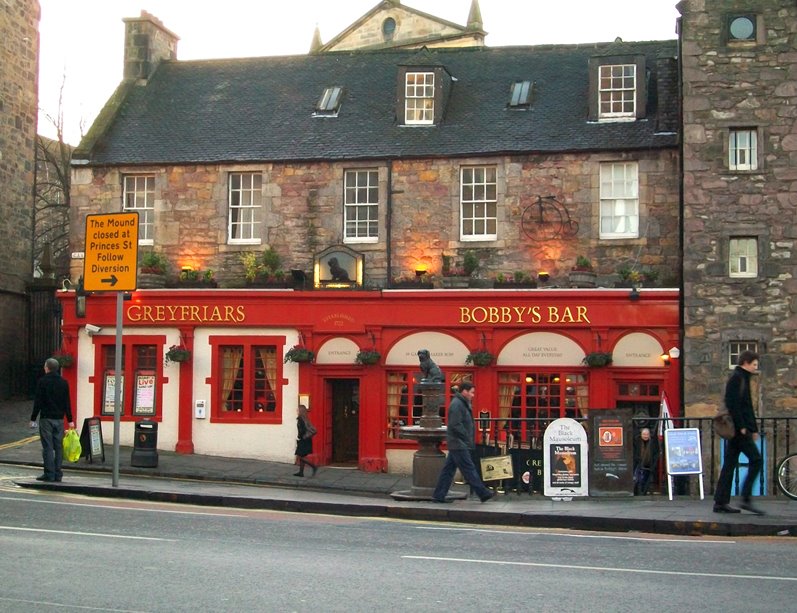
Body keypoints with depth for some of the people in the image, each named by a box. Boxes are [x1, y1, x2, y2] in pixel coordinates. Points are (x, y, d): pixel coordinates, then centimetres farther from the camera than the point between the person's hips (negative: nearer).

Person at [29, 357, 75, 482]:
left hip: (46, 418, -4)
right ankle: (58, 474, 6)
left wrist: (33, 419, -2)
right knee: (58, 446, 6)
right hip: (59, 419, 4)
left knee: (47, 447, -4)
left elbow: (38, 402, -7)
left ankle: (49, 474, -6)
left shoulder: (43, 381, -6)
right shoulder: (64, 382, 8)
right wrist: (70, 420, 13)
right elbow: (67, 403, 10)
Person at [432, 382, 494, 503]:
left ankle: (439, 496, 12)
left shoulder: (462, 403, 17)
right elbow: (456, 425, -22)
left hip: (456, 444, 10)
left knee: (448, 469, 10)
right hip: (459, 444, -10)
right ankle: (483, 493, -1)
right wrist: (468, 438, -17)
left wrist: (469, 440, 12)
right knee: (469, 469, -5)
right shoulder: (457, 404, -15)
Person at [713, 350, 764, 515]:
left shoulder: (743, 378, 22)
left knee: (729, 464, 8)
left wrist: (754, 428, 22)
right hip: (739, 428, -10)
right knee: (756, 460, -10)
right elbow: (733, 404, -19)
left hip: (737, 429, 10)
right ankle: (746, 499, -10)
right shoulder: (737, 378, -9)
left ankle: (721, 502, 8)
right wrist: (741, 426, -21)